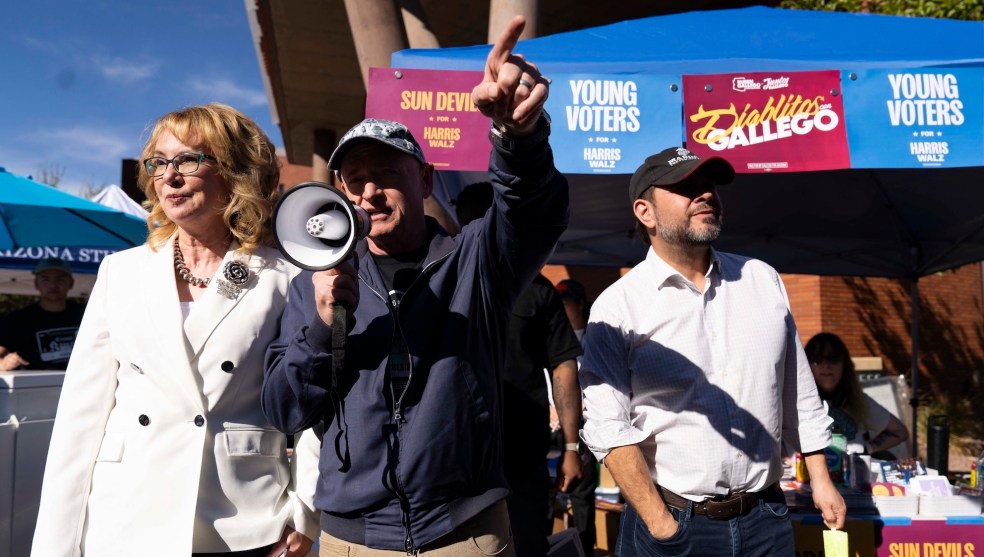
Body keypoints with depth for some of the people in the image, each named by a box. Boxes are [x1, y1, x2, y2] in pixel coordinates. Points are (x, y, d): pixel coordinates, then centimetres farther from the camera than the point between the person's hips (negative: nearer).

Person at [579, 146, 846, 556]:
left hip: (767, 520, 4)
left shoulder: (763, 280, 4)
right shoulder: (617, 307, -10)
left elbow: (798, 393, 11)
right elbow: (609, 428, -14)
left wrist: (820, 480, 10)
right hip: (671, 524, -4)